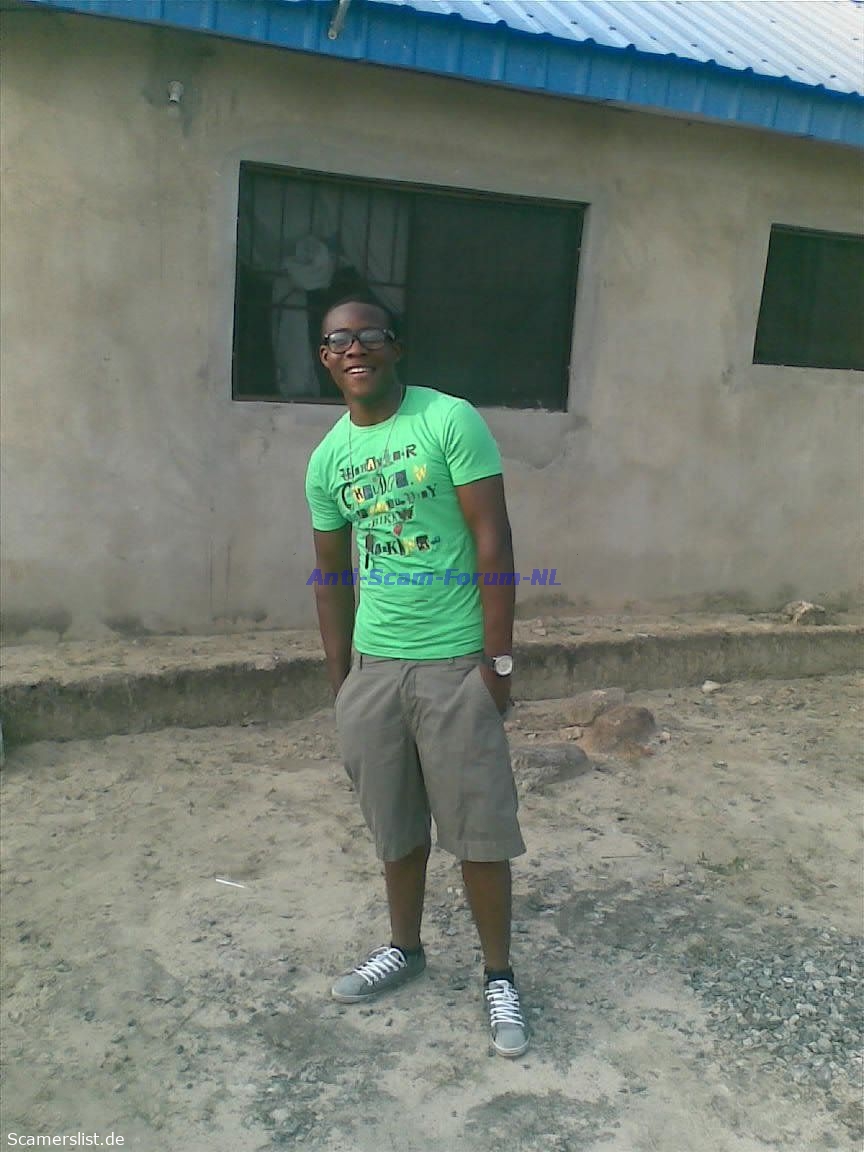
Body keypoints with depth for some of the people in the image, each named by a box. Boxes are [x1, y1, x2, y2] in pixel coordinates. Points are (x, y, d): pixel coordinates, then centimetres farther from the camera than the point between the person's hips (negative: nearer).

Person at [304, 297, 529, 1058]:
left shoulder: (449, 420, -10)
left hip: (455, 663, -4)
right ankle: (404, 948, 39)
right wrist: (339, 677, 11)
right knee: (396, 824, 17)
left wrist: (498, 659, -13)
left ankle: (499, 977, 24)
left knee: (479, 830, 4)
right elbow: (332, 573, 13)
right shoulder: (327, 459, 6)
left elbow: (493, 541, -12)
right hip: (373, 665, 5)